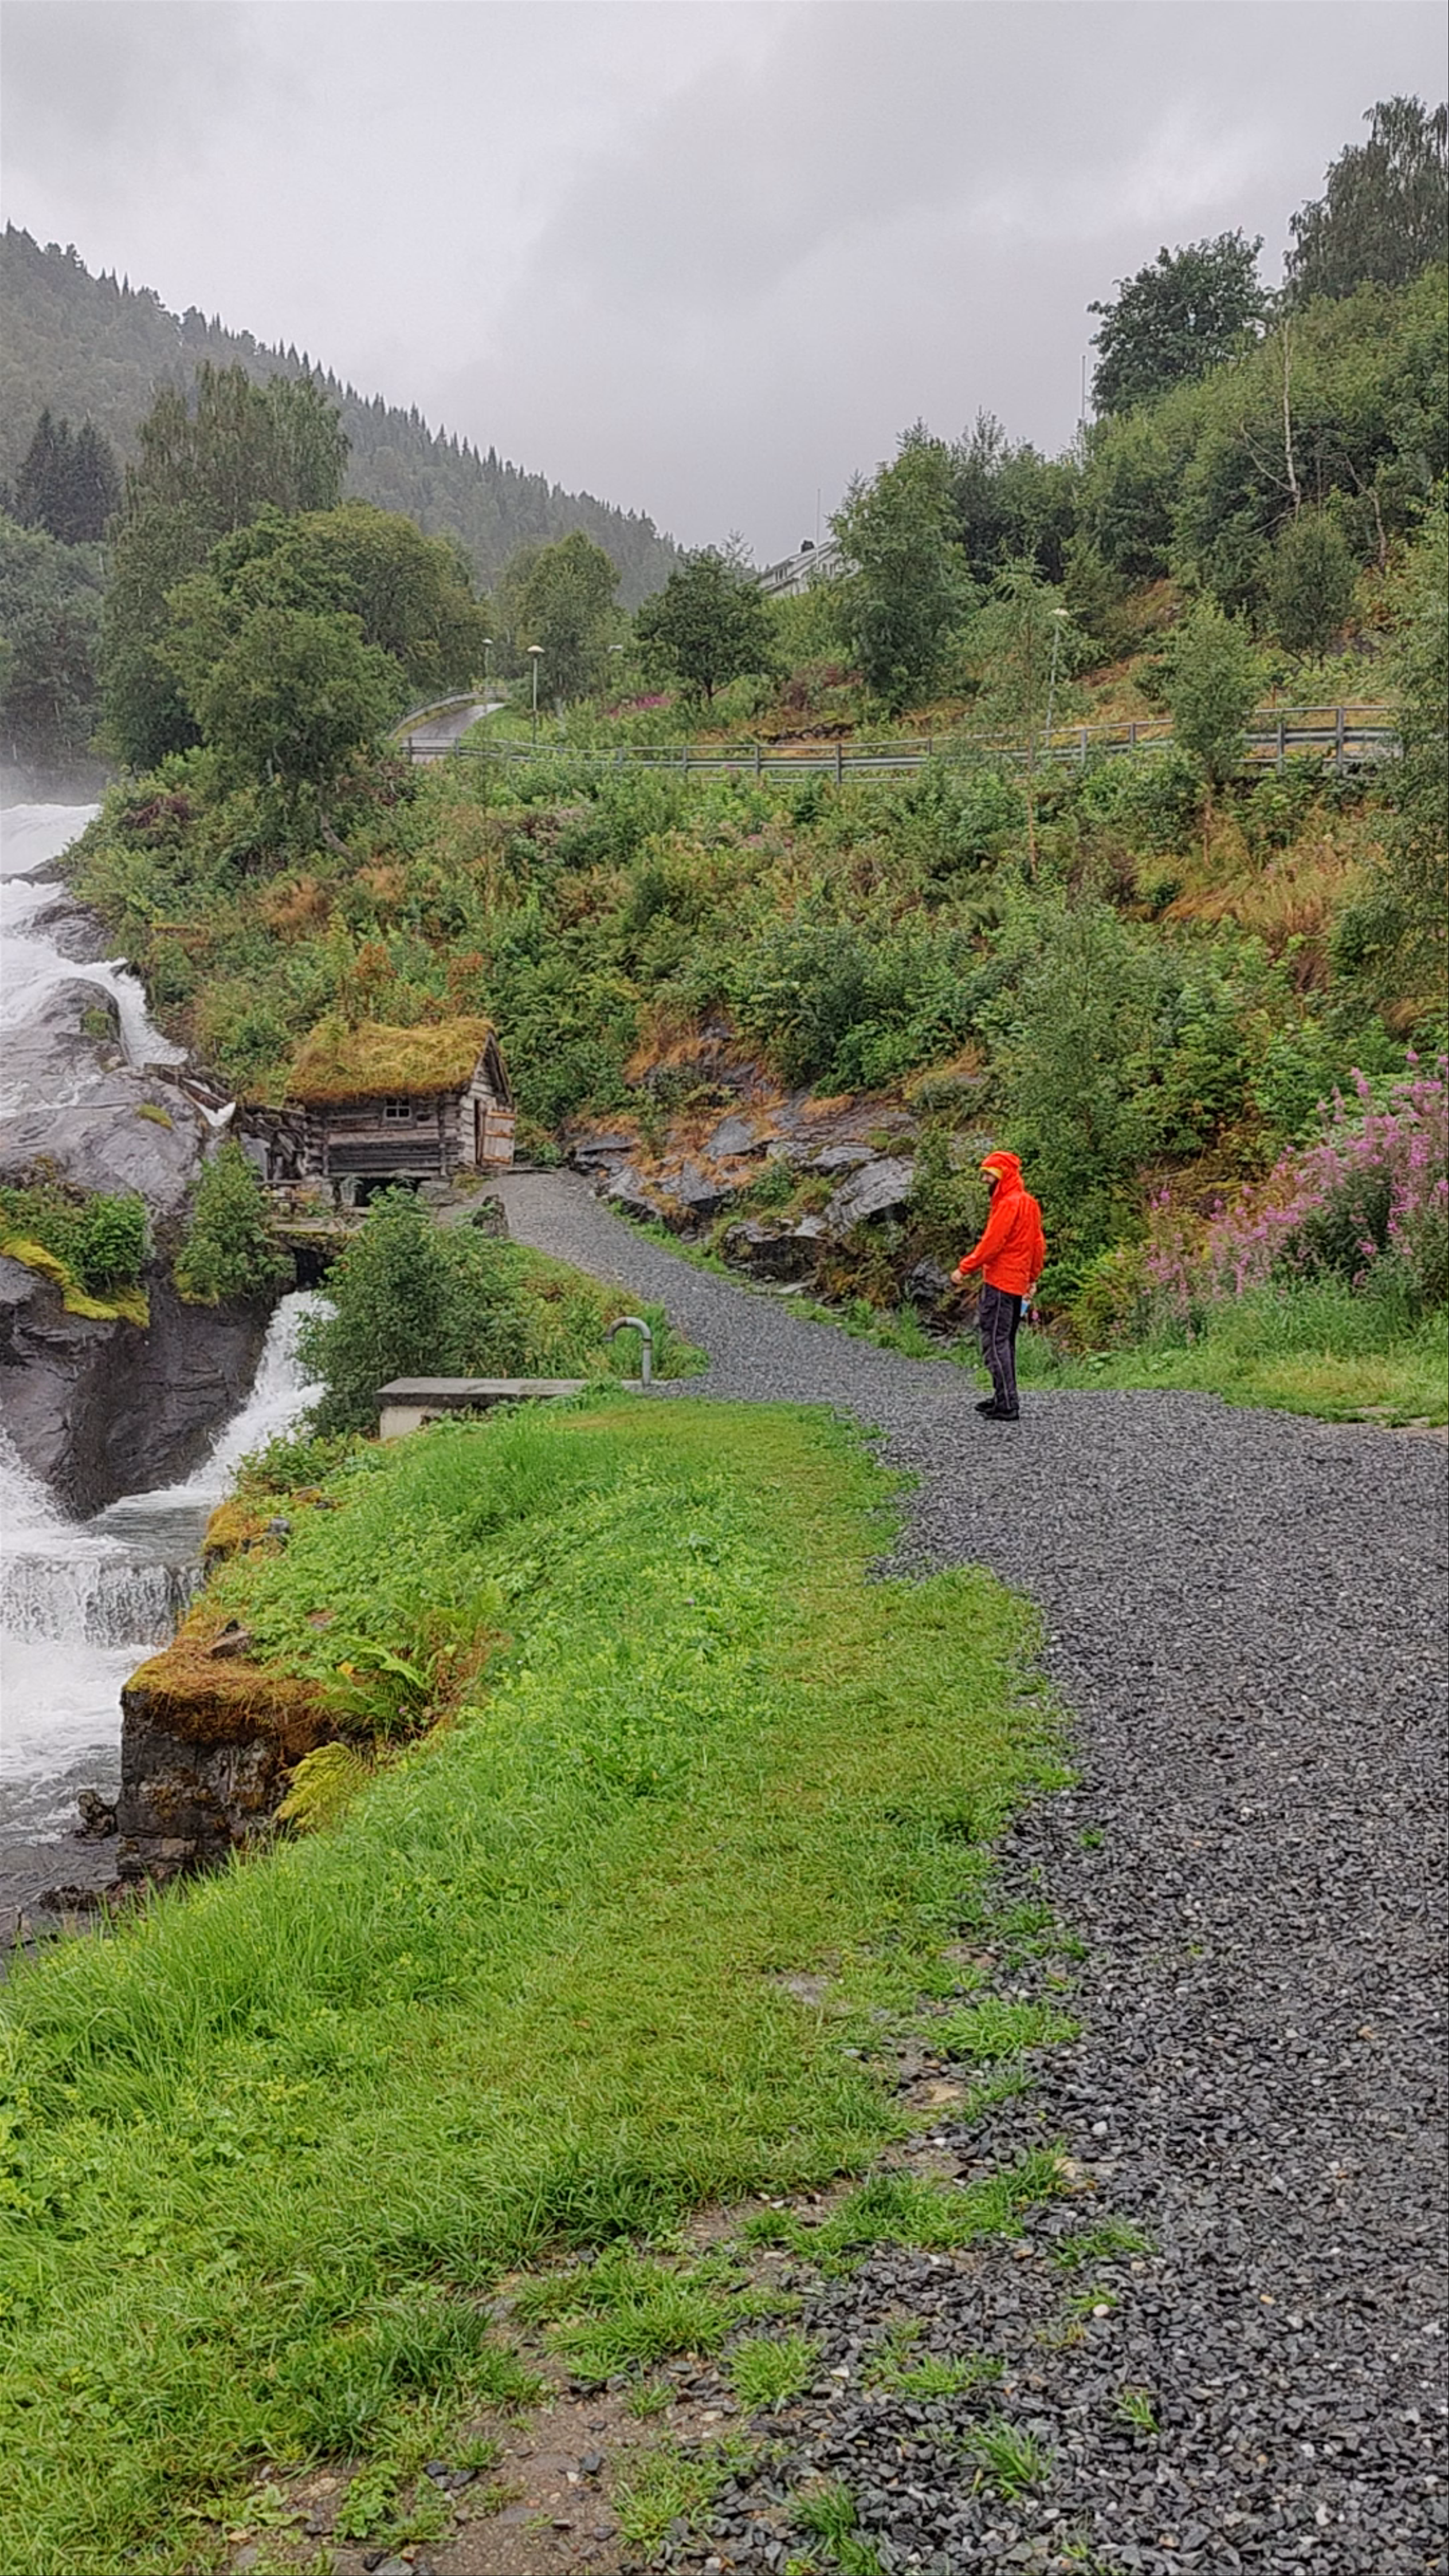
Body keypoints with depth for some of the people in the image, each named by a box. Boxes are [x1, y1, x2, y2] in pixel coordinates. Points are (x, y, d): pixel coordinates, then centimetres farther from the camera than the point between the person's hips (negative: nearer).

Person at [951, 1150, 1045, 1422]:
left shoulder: (1009, 1204, -15)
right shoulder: (1030, 1203, 15)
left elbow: (992, 1243, -19)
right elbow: (1039, 1244, 18)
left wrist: (965, 1268, -13)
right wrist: (1034, 1278, 22)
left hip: (999, 1283, -10)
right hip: (1018, 1284, 10)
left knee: (995, 1342, -9)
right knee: (1006, 1342, 17)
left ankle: (1008, 1406, -13)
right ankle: (1004, 1398, 22)